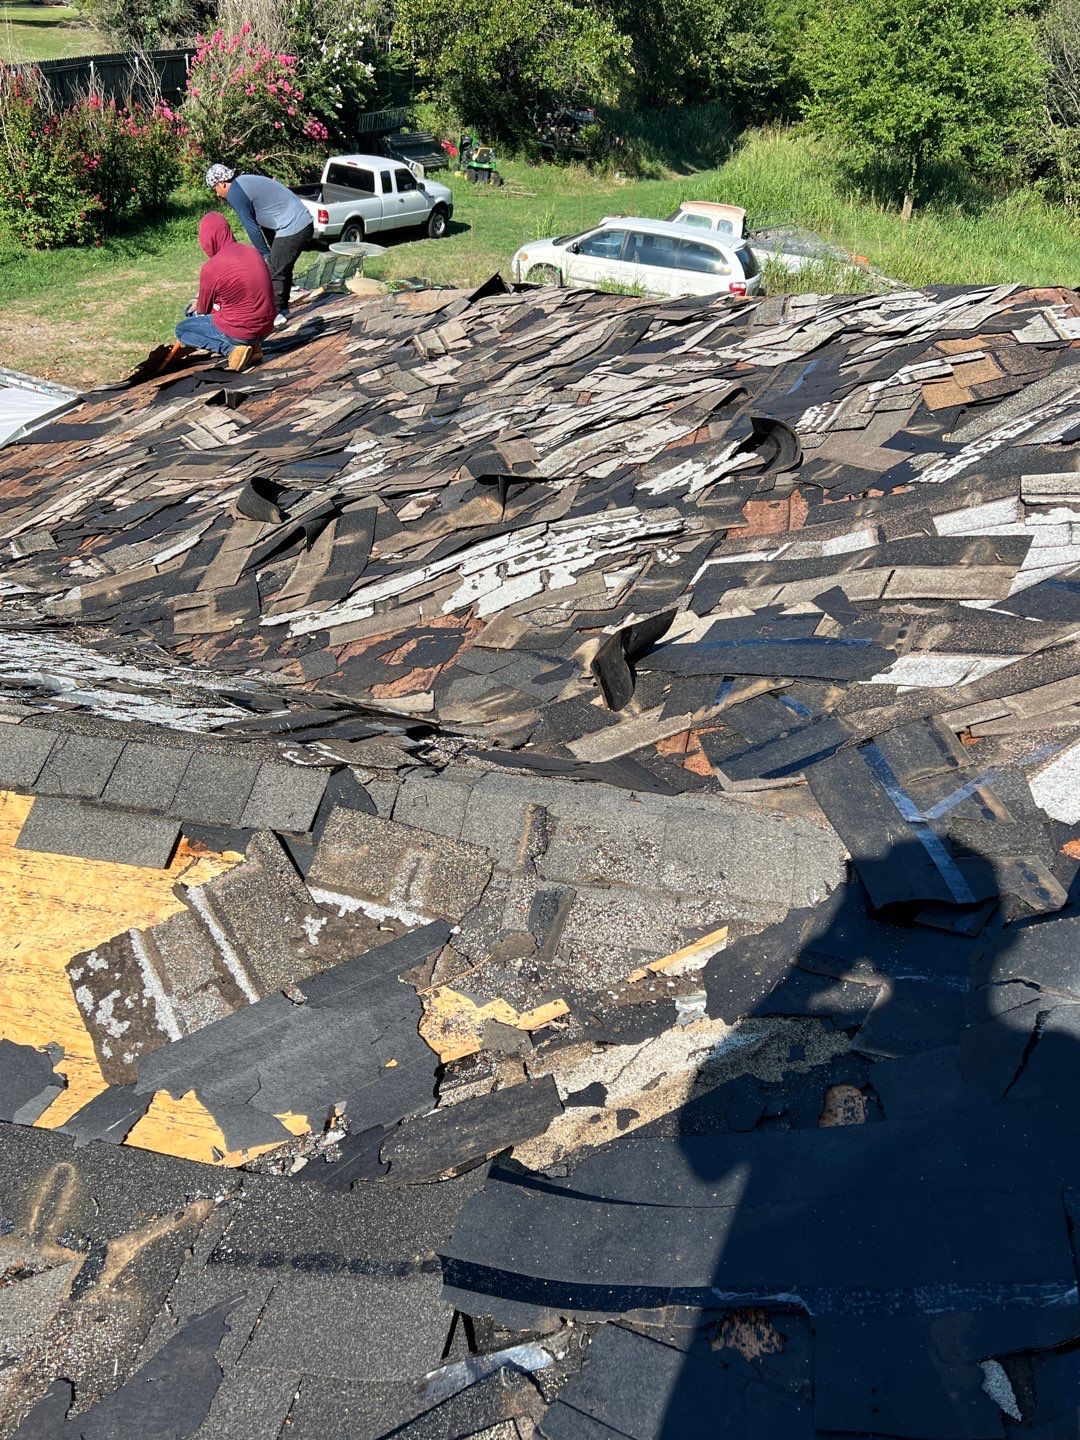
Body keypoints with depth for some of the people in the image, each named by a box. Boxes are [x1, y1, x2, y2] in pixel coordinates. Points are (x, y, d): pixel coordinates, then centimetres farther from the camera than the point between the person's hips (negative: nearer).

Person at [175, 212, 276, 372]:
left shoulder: (211, 269, -16)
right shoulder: (251, 251, 3)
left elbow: (203, 309, 1)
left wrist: (199, 307, 26)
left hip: (240, 331, -7)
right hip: (265, 327, 7)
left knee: (181, 330, 14)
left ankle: (231, 349, -6)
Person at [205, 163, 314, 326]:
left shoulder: (234, 193, -9)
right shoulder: (246, 181, 20)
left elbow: (251, 227, -7)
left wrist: (265, 254, 2)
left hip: (292, 230, -9)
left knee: (273, 272, 0)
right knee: (284, 269, 20)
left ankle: (275, 314, 8)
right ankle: (283, 308, 29)